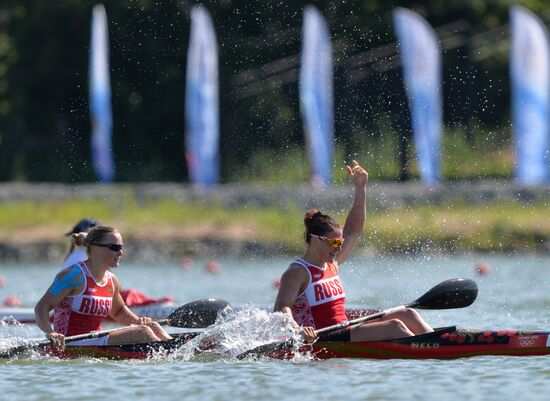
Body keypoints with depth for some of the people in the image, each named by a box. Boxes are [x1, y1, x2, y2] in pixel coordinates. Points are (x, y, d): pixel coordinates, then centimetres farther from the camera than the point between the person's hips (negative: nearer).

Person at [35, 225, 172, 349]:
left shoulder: (112, 281, 12)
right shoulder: (75, 275, -12)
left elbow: (118, 312, 32)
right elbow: (42, 306, -16)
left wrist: (137, 321, 11)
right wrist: (50, 333, -34)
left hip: (95, 342, 9)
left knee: (152, 327, 2)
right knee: (143, 333, -17)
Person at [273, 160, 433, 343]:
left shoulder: (331, 264, 16)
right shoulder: (297, 273, -10)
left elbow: (354, 230, 25)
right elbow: (281, 309, -23)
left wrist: (360, 189, 19)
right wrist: (297, 329, -44)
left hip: (345, 337, 10)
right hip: (320, 345, -10)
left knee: (407, 314, -1)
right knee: (394, 326, -21)